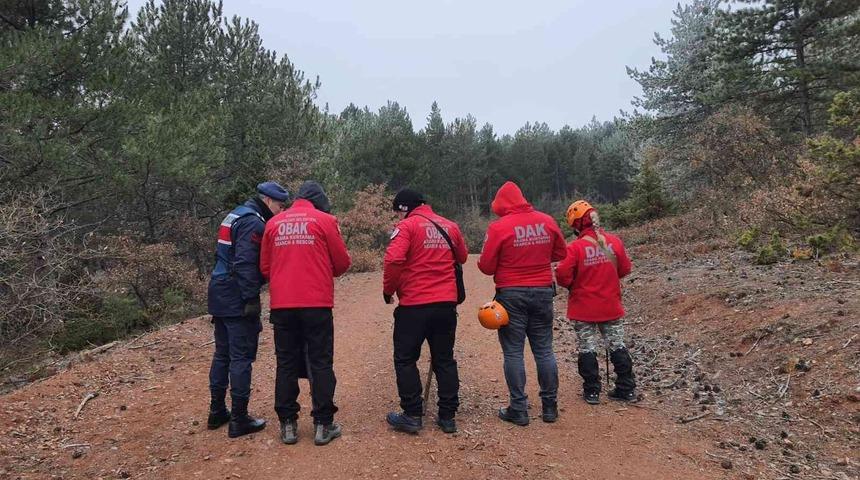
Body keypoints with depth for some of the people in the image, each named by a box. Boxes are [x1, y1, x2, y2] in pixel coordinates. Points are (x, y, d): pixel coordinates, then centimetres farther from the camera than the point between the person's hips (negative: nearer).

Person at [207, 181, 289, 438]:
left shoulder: (235, 215, 18)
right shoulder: (254, 222, -14)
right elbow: (245, 264, -23)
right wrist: (251, 299, -22)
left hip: (220, 294, 10)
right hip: (238, 299, -10)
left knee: (222, 354, 16)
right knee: (242, 357, -4)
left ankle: (217, 412, 26)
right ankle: (239, 420, 2)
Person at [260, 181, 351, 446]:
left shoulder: (274, 223, 9)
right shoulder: (324, 220, -2)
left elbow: (265, 267, 11)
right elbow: (342, 262, 1)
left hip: (281, 304, 3)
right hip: (316, 304, -3)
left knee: (286, 364, 11)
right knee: (321, 363, 5)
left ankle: (288, 424, 16)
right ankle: (323, 424, 9)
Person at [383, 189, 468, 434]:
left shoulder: (407, 226, -8)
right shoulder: (450, 226, 9)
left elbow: (394, 260, -19)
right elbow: (462, 258, 21)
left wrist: (388, 290, -6)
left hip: (414, 305, -5)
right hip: (447, 303, 5)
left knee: (405, 359, 8)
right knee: (445, 360, 13)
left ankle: (412, 415, 10)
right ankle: (447, 416, 17)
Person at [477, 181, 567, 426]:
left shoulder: (498, 227, -12)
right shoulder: (547, 221, 1)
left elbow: (486, 266, -9)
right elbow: (561, 253, 13)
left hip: (511, 295, -4)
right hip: (543, 291, 4)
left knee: (513, 352, 5)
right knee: (544, 350, 12)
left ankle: (518, 410, 8)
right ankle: (550, 406, 19)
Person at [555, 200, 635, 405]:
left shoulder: (575, 247, -18)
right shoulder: (614, 241, -5)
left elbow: (563, 275, -19)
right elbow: (625, 268, 5)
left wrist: (573, 286, 2)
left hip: (583, 309, -4)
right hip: (611, 307, 4)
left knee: (587, 349, 8)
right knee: (617, 346, 15)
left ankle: (591, 391, 14)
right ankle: (626, 389, 21)